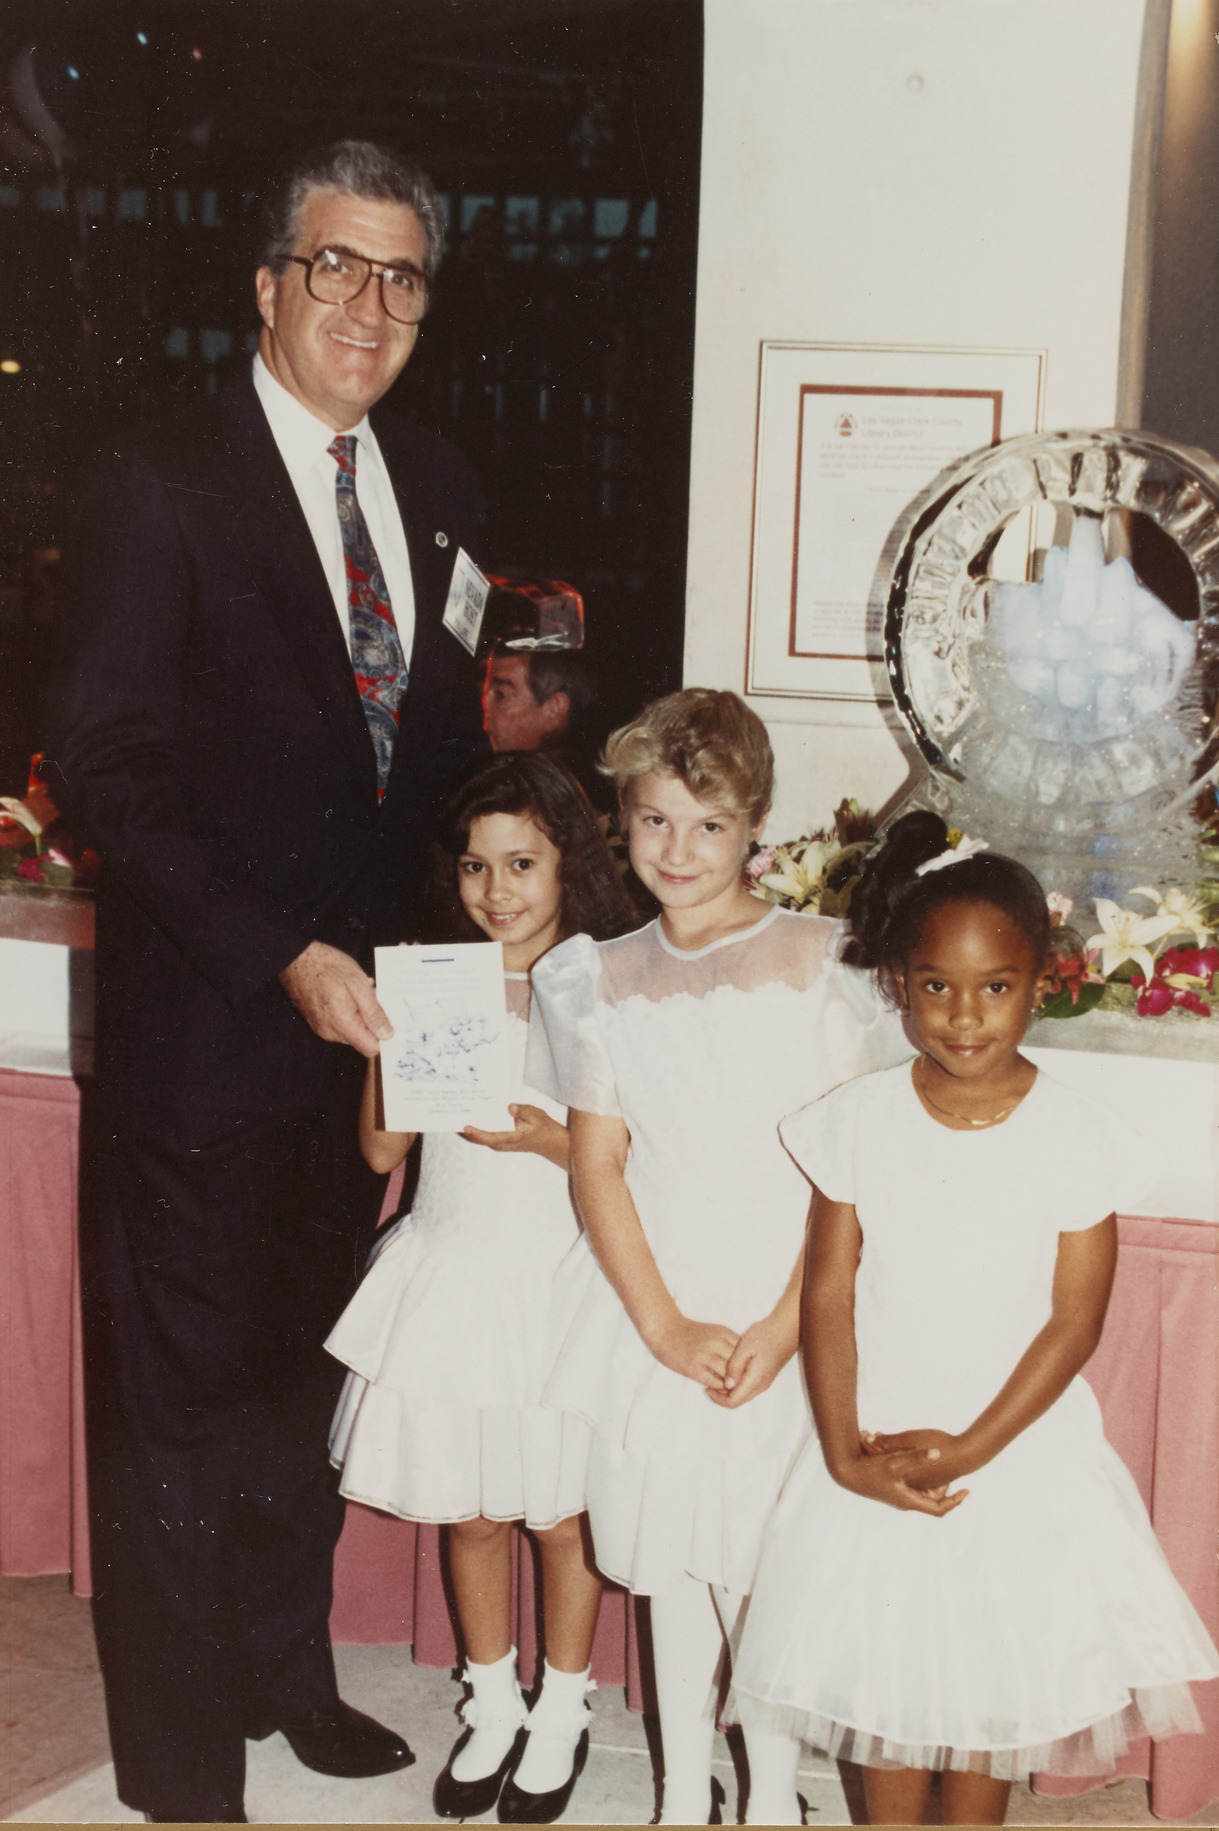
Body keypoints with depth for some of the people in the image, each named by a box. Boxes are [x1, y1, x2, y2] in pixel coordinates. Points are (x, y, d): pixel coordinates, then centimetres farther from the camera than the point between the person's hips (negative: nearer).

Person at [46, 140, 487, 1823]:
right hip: (208, 1033, -6)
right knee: (180, 1402, 7)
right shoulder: (160, 486, -11)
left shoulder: (433, 489, 8)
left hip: (373, 1008, 6)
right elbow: (108, 773, -15)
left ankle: (284, 1671, 41)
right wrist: (286, 958, -20)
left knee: (312, 1373, 20)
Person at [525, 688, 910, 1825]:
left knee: (764, 1567, 2)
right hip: (652, 1311, 3)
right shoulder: (605, 982, 3)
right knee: (671, 1565, 13)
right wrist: (666, 1325, -8)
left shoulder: (821, 964, -6)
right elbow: (597, 1168, 2)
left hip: (785, 1309, -3)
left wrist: (783, 1326, -14)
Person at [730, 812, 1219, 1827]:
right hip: (878, 1453, 1)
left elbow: (1075, 1320, -10)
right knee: (885, 1669, 14)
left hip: (1017, 1447, -1)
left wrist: (971, 1449, -14)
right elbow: (828, 1293, -7)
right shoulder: (858, 1121, -9)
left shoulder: (1079, 1135, -12)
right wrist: (846, 1454, -13)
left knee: (996, 1679, 13)